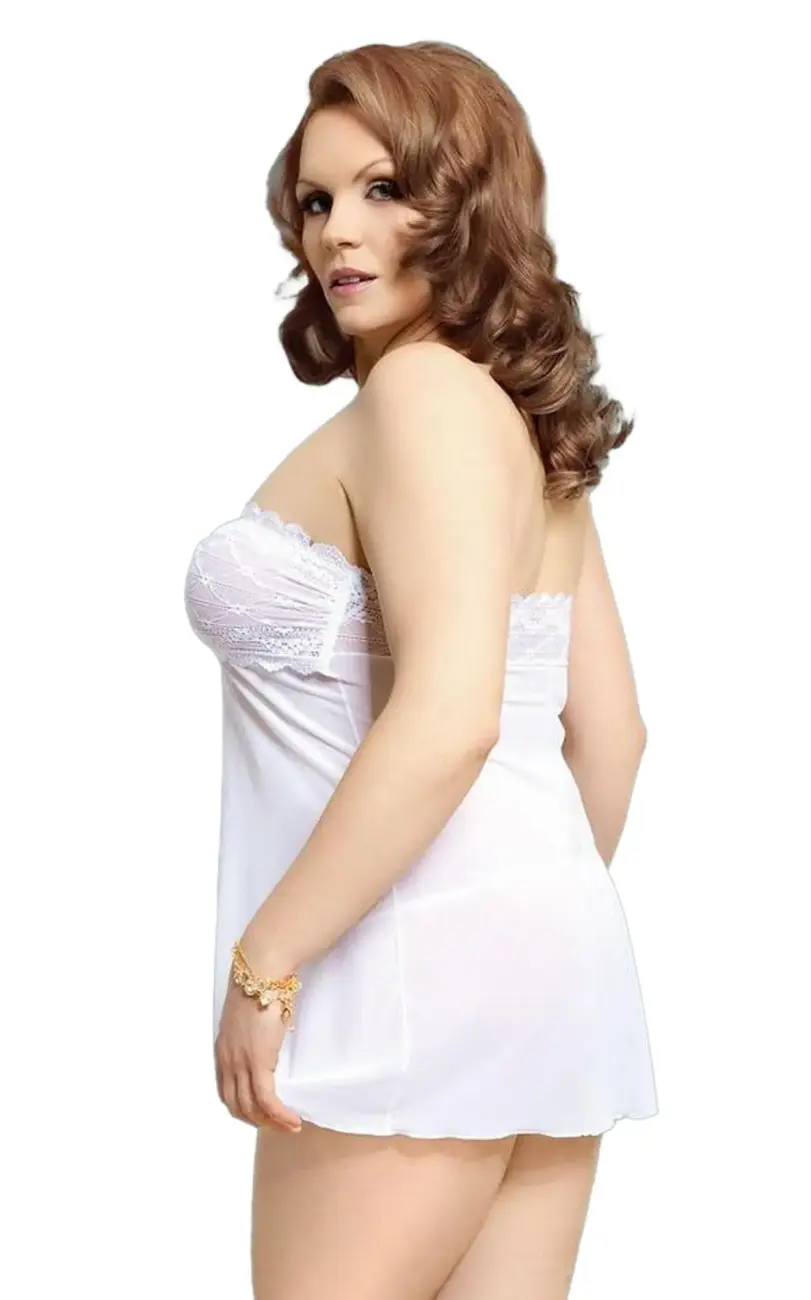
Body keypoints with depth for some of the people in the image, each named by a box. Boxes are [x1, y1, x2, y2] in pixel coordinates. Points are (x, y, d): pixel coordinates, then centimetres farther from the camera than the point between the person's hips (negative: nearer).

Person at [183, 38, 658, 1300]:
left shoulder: (423, 392, -12)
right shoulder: (527, 413, 15)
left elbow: (448, 720, -24)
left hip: (424, 962, -9)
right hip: (538, 955, 9)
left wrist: (265, 959, -19)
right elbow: (608, 723, 17)